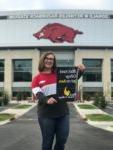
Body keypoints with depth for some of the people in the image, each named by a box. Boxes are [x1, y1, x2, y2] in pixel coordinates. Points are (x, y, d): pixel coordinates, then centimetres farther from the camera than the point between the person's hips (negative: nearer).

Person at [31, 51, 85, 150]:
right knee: (47, 141, 9)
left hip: (63, 112, 3)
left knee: (62, 139, 10)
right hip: (46, 114, -2)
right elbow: (38, 95, -9)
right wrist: (46, 100, -29)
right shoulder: (37, 79, 2)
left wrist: (80, 71, -13)